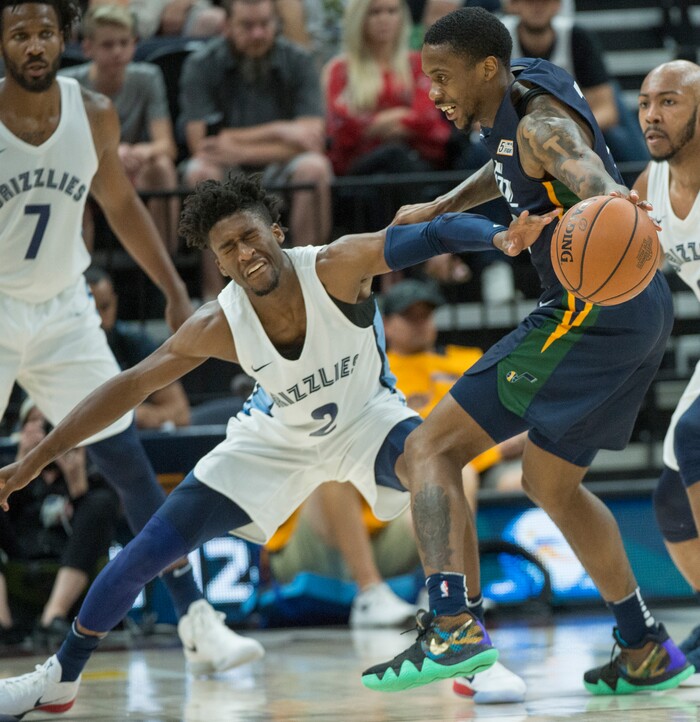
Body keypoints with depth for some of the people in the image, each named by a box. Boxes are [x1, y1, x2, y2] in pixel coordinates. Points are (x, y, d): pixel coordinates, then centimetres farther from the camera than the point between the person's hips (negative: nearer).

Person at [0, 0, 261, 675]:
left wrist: (175, 293, 11)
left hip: (63, 312, 4)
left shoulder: (94, 116, -3)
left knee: (129, 464, 0)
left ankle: (198, 625, 2)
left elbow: (119, 203, 13)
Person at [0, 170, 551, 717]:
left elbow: (426, 234, -46)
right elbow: (131, 386, -17)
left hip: (366, 416, -2)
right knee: (145, 554, -3)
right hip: (277, 439, 2)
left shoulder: (335, 268, -34)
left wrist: (500, 236, -67)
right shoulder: (220, 327, -26)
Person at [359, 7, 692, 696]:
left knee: (431, 449, -12)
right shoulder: (524, 86, 12)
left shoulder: (541, 122, -17)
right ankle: (647, 652, 31)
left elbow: (586, 167, -41)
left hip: (589, 312, -10)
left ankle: (450, 626, -28)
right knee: (551, 484, 26)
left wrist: (608, 202, -62)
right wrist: (439, 208, 34)